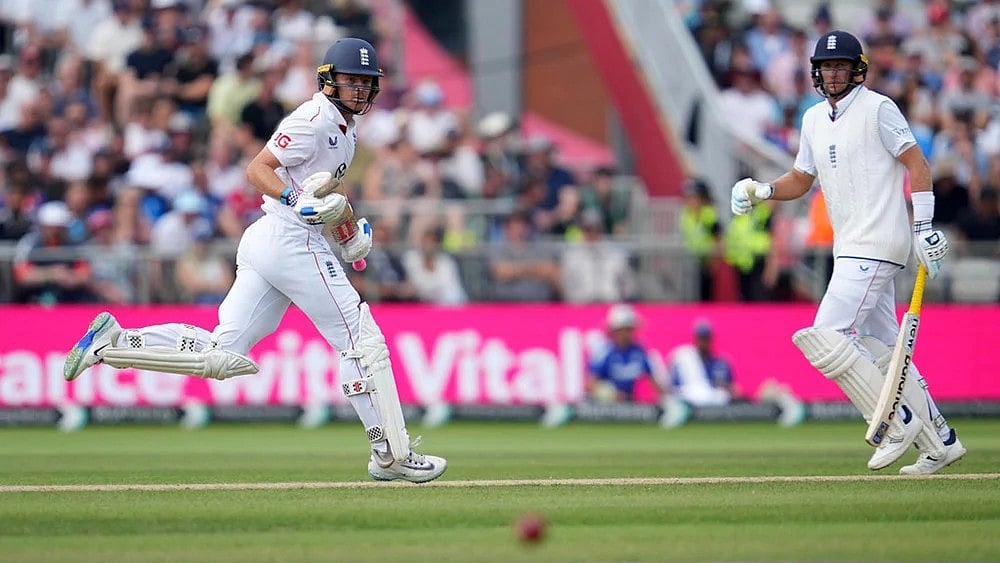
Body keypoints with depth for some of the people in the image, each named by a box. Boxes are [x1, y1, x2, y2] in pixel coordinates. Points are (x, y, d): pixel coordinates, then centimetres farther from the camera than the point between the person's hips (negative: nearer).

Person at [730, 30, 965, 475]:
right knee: (880, 350, 9)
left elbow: (916, 163, -9)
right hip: (850, 250, 9)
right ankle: (940, 441, 15)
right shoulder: (814, 119, 16)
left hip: (876, 245, -9)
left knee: (825, 336, -17)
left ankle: (899, 421, -10)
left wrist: (924, 228, -15)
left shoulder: (878, 108, -6)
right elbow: (800, 180, 22)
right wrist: (760, 191, 2)